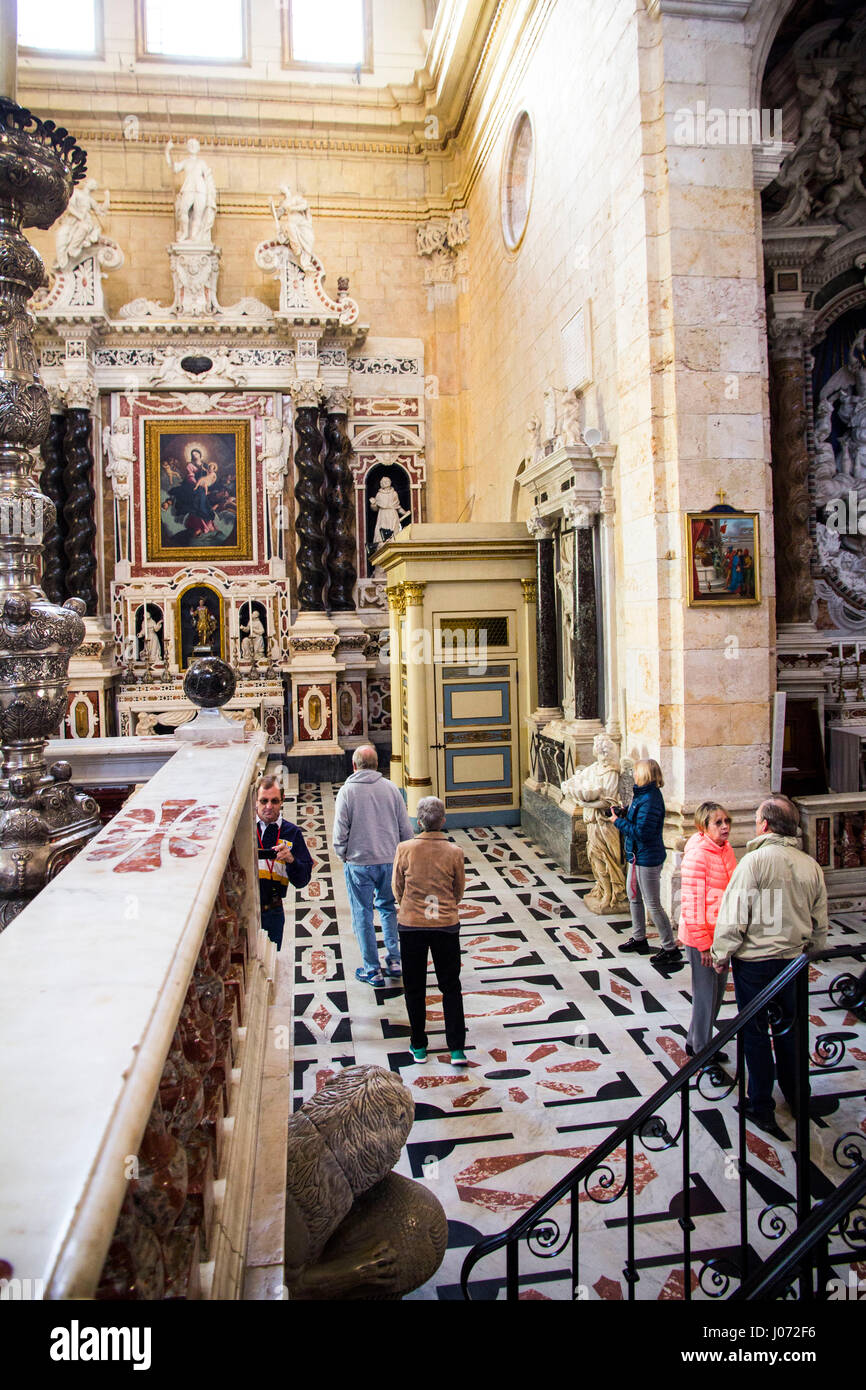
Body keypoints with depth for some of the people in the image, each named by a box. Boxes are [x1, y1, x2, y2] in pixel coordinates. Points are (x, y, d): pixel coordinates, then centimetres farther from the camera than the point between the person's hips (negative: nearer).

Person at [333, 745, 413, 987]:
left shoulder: (347, 791, -9)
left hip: (359, 863, -3)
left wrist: (343, 856, 8)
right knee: (388, 908, 20)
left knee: (362, 914, 8)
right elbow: (406, 829, 2)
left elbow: (340, 833, -9)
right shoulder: (390, 788, -1)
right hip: (390, 860, 3)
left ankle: (372, 971, 13)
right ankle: (394, 961, 20)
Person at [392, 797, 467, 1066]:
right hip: (446, 924, 0)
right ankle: (457, 1049, 12)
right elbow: (459, 889, 3)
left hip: (411, 924, 0)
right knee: (450, 987, 13)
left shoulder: (405, 849, -11)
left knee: (414, 988, 14)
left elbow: (397, 887, 1)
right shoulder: (454, 852, -10)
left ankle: (418, 1047, 23)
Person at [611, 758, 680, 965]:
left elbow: (642, 832, -29)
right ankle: (639, 938, 37)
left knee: (653, 905, -2)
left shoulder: (650, 800, -25)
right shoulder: (643, 795, 7)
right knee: (633, 895, 22)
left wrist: (619, 822, -19)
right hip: (637, 855, 11)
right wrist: (624, 814, 1)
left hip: (647, 858, -11)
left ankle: (671, 948, 8)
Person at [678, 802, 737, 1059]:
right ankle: (701, 1049, 23)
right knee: (705, 993, 5)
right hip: (702, 935, -8)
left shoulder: (726, 850, 5)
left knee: (717, 990, 20)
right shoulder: (697, 854, -20)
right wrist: (703, 944, -19)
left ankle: (696, 1040, 37)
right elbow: (691, 902, -21)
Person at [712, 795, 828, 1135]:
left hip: (754, 959, -5)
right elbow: (820, 924, 9)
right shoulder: (810, 866, 0)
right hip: (793, 959, 6)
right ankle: (796, 1098, 33)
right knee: (788, 1028, 20)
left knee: (755, 1032, 7)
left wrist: (721, 955, -5)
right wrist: (809, 952, 24)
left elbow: (734, 915, -17)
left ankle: (762, 1108, 15)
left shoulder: (754, 860, -18)